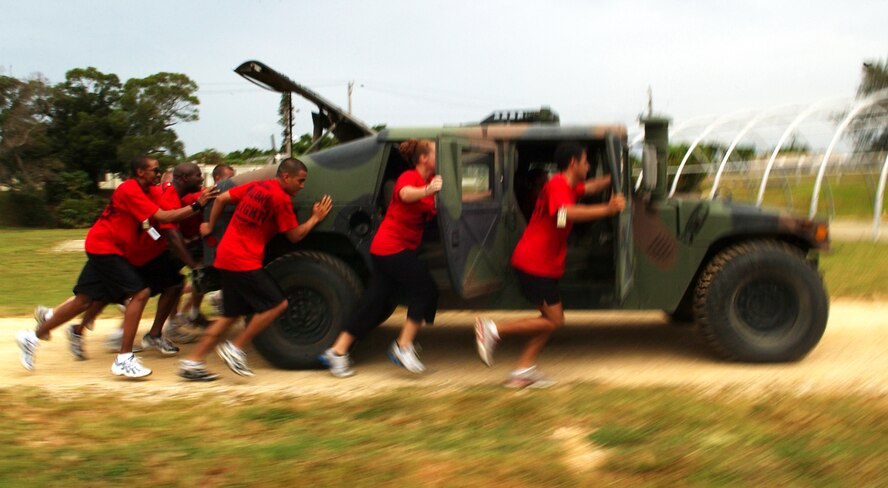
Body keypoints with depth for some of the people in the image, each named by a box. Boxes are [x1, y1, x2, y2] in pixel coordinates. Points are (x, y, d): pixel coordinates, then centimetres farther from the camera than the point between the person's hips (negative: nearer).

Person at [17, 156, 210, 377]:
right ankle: (124, 360, -13)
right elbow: (162, 216, -26)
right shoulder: (131, 191, -19)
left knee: (86, 298, 14)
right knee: (140, 293, -15)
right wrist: (196, 207, -28)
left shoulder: (142, 191, 11)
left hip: (102, 247, 10)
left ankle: (32, 337, 27)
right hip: (105, 247, -10)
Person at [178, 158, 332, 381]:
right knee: (277, 304, -5)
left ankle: (192, 362, 13)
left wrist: (210, 226, 25)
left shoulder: (256, 186, 13)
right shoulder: (281, 198, -11)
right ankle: (235, 348, -4)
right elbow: (295, 236, -5)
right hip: (243, 260, -9)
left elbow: (221, 199, 15)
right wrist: (315, 218, 8)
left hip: (226, 256, 9)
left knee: (231, 315, 14)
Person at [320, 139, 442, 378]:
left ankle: (337, 352, 9)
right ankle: (403, 347, -2)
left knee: (373, 301, 7)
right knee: (426, 290, -6)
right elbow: (406, 194, -37)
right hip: (392, 247, -9)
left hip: (386, 250, 9)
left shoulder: (431, 180, 13)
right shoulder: (409, 177, -14)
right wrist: (426, 191, -56)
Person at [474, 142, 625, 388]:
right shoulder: (558, 185, -16)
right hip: (534, 264, -10)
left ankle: (523, 371, 11)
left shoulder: (567, 186, 15)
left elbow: (589, 187, 39)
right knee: (554, 320, -7)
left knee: (552, 317, 11)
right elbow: (565, 213, -38)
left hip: (544, 264, 10)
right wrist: (606, 209, -39)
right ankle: (493, 329, -4)